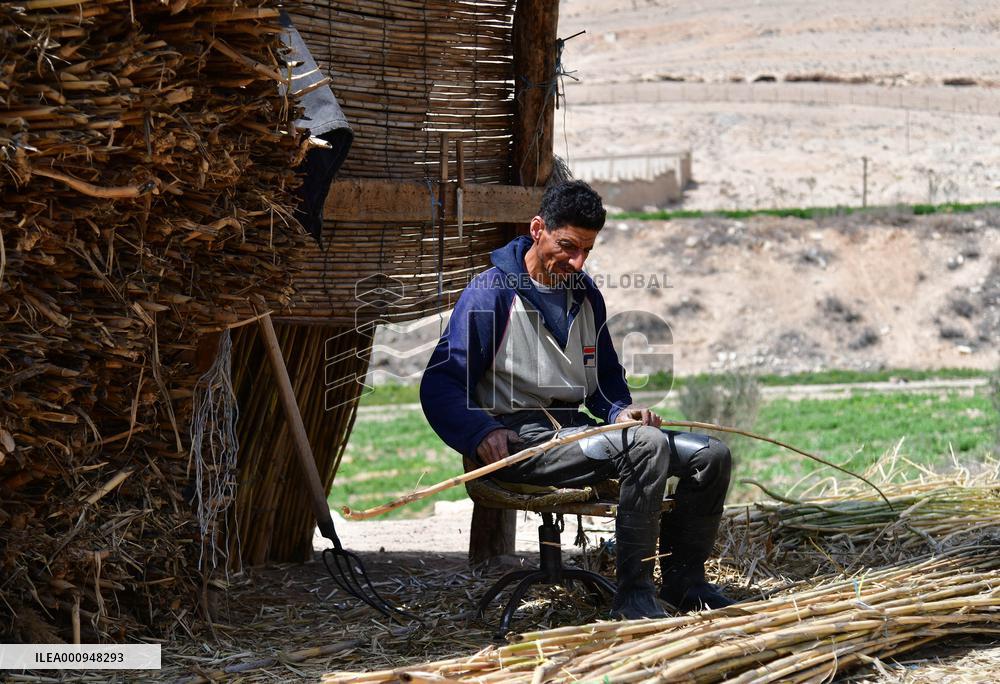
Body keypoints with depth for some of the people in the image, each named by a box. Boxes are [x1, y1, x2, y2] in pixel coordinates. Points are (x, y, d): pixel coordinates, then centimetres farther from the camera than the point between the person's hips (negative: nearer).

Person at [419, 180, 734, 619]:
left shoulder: (586, 295, 16)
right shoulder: (492, 293, -7)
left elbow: (606, 378, 26)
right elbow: (440, 385, -11)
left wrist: (622, 411, 2)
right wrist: (482, 432, -28)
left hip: (575, 429, 8)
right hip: (521, 440, -8)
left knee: (710, 454, -4)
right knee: (648, 444, -31)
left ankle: (683, 581, 11)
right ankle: (633, 595, -27)